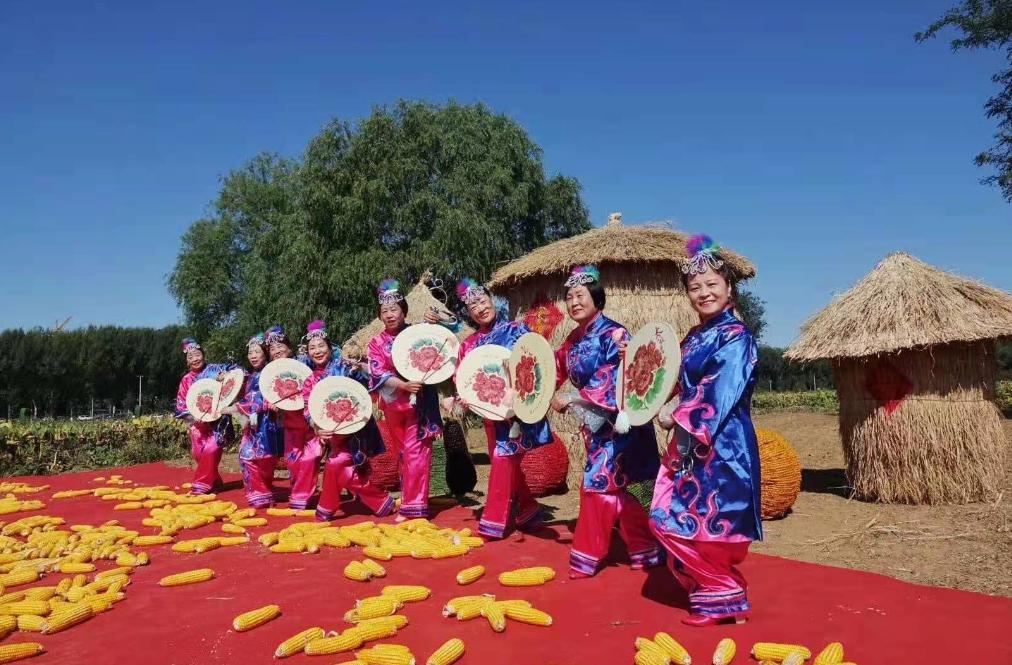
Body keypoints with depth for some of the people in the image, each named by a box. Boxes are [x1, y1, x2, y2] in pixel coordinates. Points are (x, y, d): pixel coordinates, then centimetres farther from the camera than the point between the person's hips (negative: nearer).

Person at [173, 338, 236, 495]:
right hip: (198, 423, 4)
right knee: (199, 454, 2)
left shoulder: (214, 369, -1)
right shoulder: (186, 380, 7)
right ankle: (215, 482, 21)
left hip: (217, 419, -4)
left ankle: (202, 485, -5)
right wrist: (193, 418, -11)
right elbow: (180, 406, 6)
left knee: (211, 450, -17)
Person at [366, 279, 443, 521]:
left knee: (415, 453, -7)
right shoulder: (376, 343, 4)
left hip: (419, 402, -3)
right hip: (393, 405, 3)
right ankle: (411, 501, 21)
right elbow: (378, 374, -7)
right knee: (403, 454, 11)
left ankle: (413, 506, -4)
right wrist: (404, 385, -24)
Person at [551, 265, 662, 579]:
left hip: (617, 422, -8)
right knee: (611, 489, 10)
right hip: (595, 423, 8)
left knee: (597, 485, -6)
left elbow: (614, 382, -22)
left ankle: (587, 557, 8)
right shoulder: (574, 340, 9)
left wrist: (571, 399, -21)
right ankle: (647, 549, 20)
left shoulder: (613, 334, -14)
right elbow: (556, 371, 18)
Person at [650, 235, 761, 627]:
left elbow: (720, 394, -18)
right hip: (691, 442, 9)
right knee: (669, 518, 9)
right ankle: (714, 588, 23)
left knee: (707, 522, -7)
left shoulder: (735, 337, -11)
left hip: (721, 444, -9)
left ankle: (725, 596, 12)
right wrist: (670, 409, 3)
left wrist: (679, 418, -15)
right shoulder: (693, 338, 14)